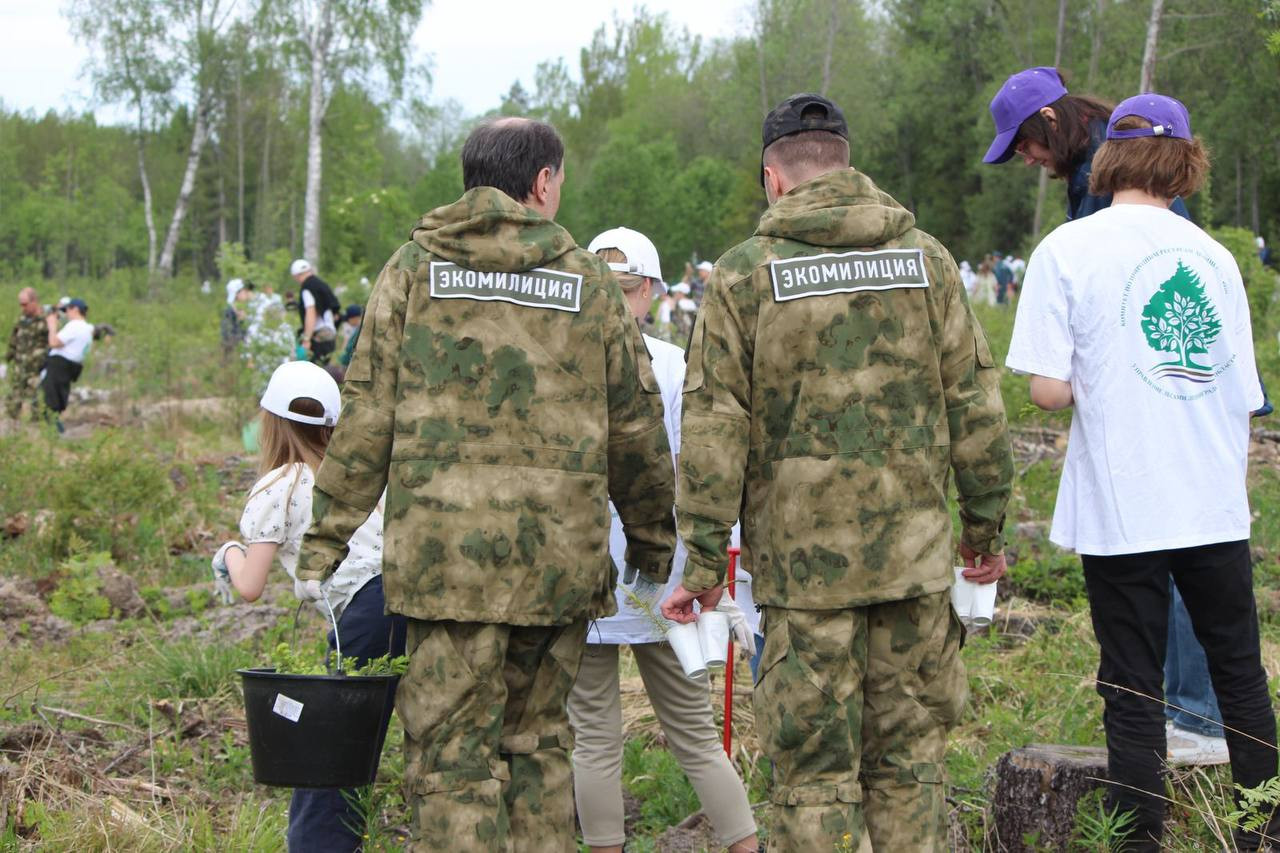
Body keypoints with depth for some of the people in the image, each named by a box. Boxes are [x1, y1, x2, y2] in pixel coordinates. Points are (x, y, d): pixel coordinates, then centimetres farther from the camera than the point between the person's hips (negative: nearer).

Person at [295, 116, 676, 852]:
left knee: (453, 750, -1)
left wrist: (326, 537, 3)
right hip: (561, 547, 2)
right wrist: (653, 541, 23)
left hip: (447, 543, -2)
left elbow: (368, 414, -1)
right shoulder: (588, 280, 8)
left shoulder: (416, 268, 4)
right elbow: (636, 429, 11)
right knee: (539, 741, 15)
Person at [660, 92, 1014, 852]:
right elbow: (975, 403, 6)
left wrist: (705, 560, -1)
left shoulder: (744, 274, -3)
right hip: (916, 555, 3)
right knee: (909, 760, 12)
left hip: (805, 557, -2)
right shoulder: (926, 258, 5)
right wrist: (986, 525, 14)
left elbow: (714, 427, -6)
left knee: (815, 769, 3)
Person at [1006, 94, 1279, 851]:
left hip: (1121, 507, -3)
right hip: (1216, 506, 3)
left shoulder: (1069, 249, -6)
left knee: (1133, 692, 5)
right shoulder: (1214, 256, 5)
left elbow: (1048, 389, -13)